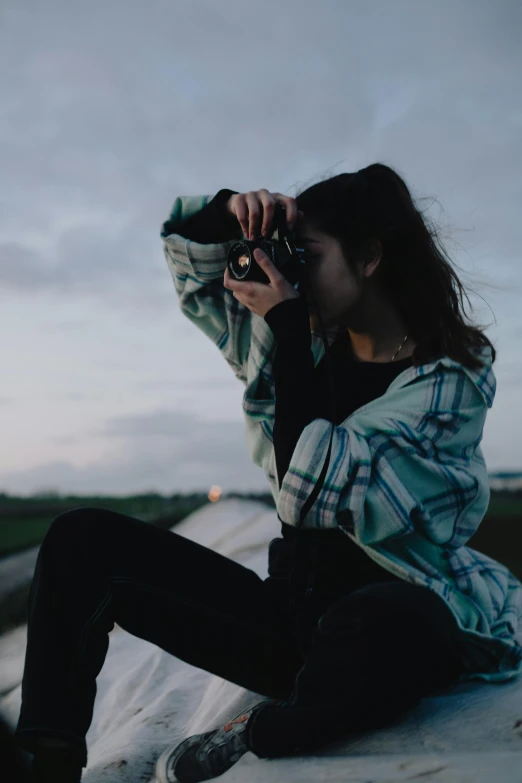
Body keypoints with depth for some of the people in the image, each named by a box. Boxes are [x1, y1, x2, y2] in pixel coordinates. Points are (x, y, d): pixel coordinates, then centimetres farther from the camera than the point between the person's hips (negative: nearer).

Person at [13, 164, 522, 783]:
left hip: (404, 616, -5)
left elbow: (315, 493, -25)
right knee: (83, 539, -3)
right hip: (296, 618, 6)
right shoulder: (311, 344, 7)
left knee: (386, 622, -44)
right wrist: (232, 211, -5)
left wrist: (286, 326, -20)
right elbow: (190, 253, 17)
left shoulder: (452, 377, -11)